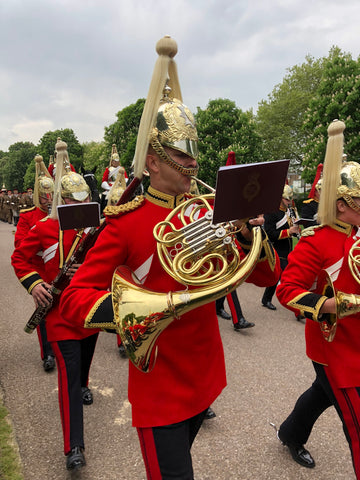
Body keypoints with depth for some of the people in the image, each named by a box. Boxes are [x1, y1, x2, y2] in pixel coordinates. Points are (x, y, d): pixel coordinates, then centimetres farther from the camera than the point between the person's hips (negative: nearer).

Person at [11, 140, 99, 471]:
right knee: (68, 371, -6)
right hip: (61, 311, -3)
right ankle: (74, 447, 0)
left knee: (85, 356, 25)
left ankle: (83, 386, 60)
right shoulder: (44, 228, -7)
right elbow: (19, 257, 3)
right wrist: (33, 283, -12)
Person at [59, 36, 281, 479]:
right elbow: (73, 298, -18)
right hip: (160, 385, -5)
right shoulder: (127, 222, -15)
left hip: (205, 372, 6)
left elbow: (266, 277, 0)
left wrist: (253, 234, -20)